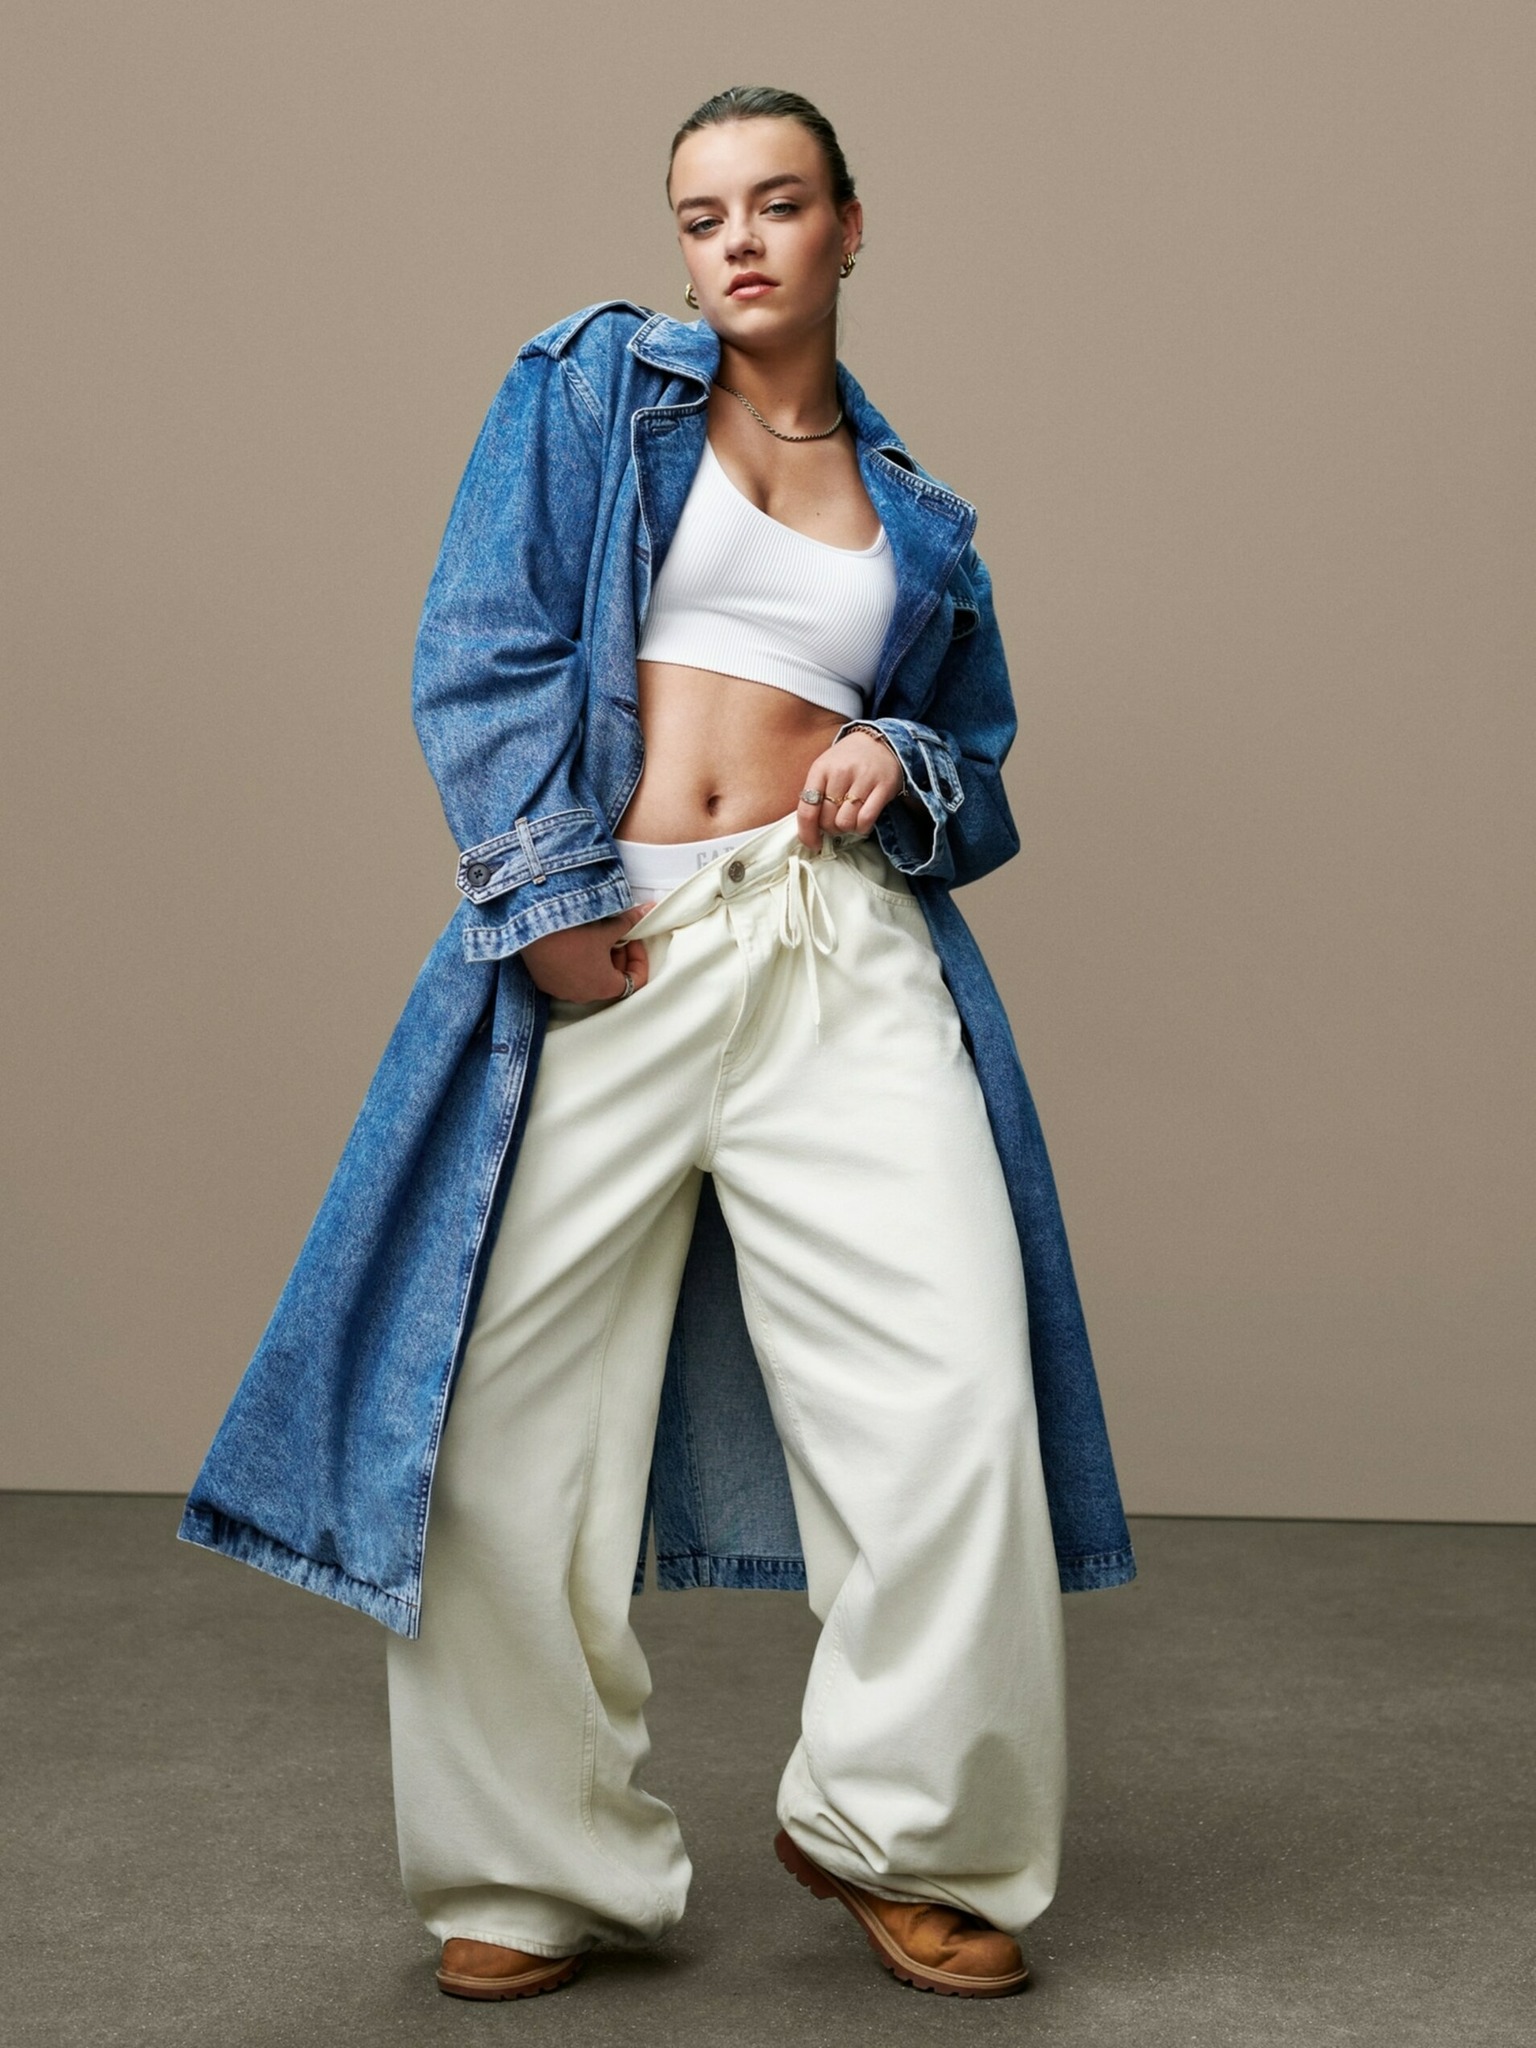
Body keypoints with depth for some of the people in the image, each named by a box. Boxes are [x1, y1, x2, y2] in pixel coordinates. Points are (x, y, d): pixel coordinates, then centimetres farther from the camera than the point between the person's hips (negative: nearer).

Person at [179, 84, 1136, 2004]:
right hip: (599, 951, -1)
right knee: (509, 1418, -2)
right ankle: (546, 1874, 17)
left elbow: (980, 761, 27)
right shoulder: (589, 386, 12)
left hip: (845, 949, 2)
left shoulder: (915, 512, 21)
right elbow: (480, 648, 2)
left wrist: (905, 768, 3)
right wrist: (544, 894, -10)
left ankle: (902, 1832, 10)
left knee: (953, 1392, -11)